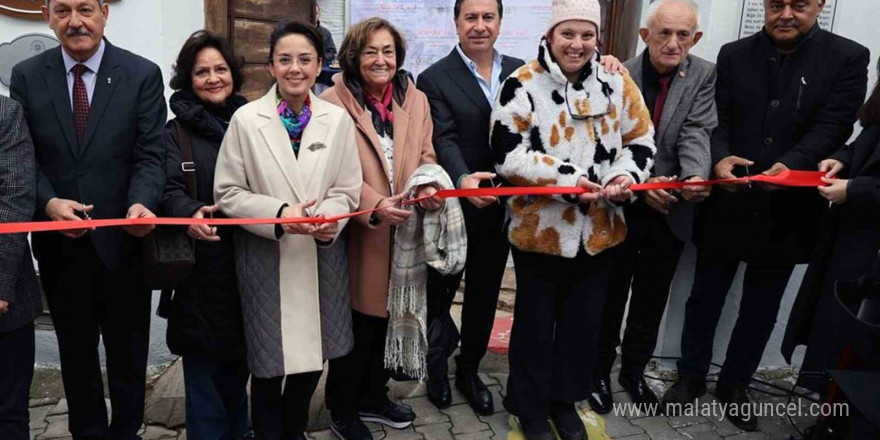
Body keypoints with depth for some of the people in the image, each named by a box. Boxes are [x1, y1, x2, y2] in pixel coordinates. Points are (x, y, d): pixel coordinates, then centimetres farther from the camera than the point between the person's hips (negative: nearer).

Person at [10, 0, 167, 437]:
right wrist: (48, 202, -19)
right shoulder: (26, 75, 3)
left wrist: (141, 203, -28)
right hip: (59, 242, 2)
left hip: (122, 238, -2)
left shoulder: (142, 74, -4)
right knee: (76, 351, 18)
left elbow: (149, 154, -9)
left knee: (128, 350, 14)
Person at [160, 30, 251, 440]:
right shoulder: (177, 131, 4)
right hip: (202, 265, -2)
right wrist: (190, 212, -30)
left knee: (239, 359, 12)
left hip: (248, 260, 2)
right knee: (204, 362, 2)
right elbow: (170, 190, -8)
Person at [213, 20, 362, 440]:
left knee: (313, 357, 16)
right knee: (269, 363, 12)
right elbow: (227, 192, -6)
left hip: (320, 258, 3)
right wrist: (279, 215, -20)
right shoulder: (246, 119, -6)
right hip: (266, 261, -2)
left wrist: (331, 217, -20)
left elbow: (347, 190, 1)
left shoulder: (338, 119, 0)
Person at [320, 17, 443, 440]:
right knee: (355, 324, 6)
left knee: (387, 317, 18)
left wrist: (430, 187, -12)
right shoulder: (333, 102, -10)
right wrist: (374, 207, -25)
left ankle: (373, 396, 39)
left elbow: (425, 157, 10)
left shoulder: (416, 100, 8)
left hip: (402, 232, 5)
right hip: (357, 234, -5)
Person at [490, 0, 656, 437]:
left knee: (583, 321, 18)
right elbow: (508, 154, -16)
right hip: (540, 228, -4)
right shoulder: (523, 83, -11)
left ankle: (566, 400, 40)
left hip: (600, 229, 4)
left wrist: (626, 175, -15)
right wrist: (567, 178, -24)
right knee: (536, 322, 12)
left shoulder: (616, 80, 1)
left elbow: (641, 139, 6)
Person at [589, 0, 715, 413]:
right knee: (610, 297, 11)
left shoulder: (704, 76, -1)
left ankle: (634, 370, 37)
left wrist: (696, 177, -34)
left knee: (652, 300, 17)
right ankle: (600, 371, 30)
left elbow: (696, 134, -14)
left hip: (671, 212, 3)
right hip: (622, 209, -2)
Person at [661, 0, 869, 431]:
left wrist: (790, 165, -29)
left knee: (761, 307, 13)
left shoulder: (847, 58, -2)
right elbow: (718, 118, -2)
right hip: (727, 203, 1)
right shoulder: (734, 55, 3)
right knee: (705, 296, 11)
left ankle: (734, 384, 32)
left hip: (788, 209, 0)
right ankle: (691, 376, 30)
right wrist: (719, 158, -22)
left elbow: (832, 127, -11)